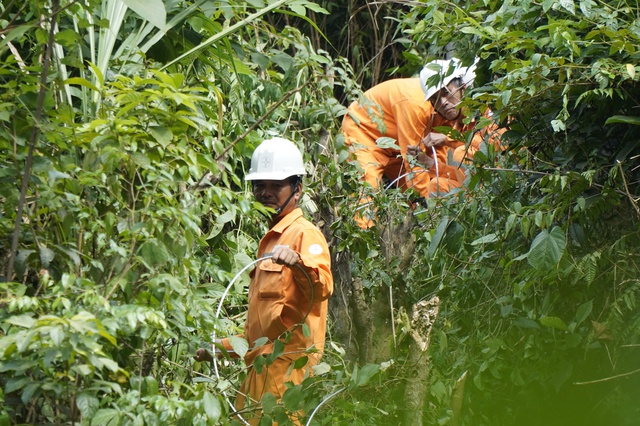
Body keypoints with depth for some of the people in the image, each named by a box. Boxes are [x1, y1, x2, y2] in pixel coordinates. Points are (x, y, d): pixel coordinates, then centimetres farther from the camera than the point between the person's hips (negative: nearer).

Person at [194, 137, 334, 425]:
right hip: (262, 367, 10)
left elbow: (322, 288, -26)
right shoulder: (271, 239, 26)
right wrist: (222, 347, 34)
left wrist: (298, 263, -44)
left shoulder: (305, 234, -4)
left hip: (287, 366, -10)